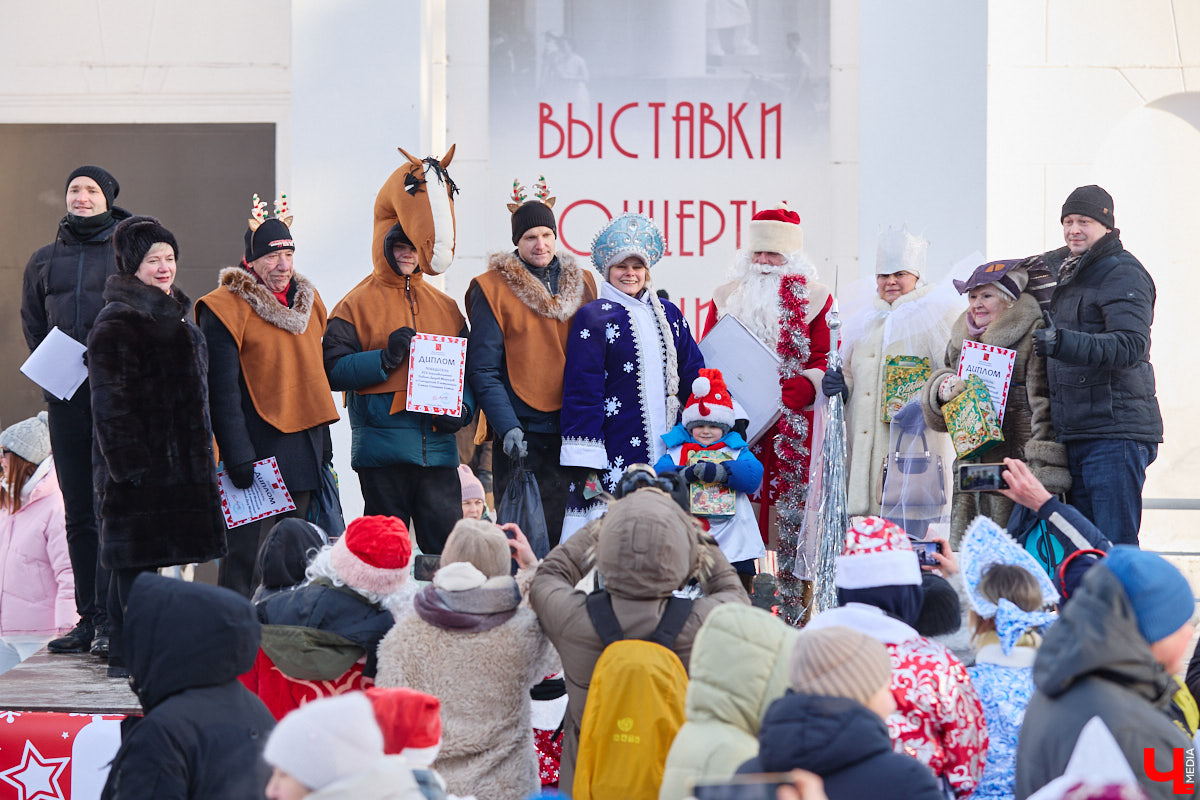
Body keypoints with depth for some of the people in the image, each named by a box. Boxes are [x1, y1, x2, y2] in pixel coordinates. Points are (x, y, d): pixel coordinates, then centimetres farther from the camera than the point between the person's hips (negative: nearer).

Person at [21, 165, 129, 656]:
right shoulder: (45, 261, 16)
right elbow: (32, 325, 23)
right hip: (66, 399, 4)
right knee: (79, 512, 6)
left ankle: (110, 619, -12)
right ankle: (88, 618, 10)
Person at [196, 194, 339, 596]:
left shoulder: (307, 298, 13)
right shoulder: (225, 308, -10)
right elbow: (221, 390, -14)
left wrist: (323, 441, 19)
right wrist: (238, 457, -20)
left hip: (304, 447, 7)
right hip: (257, 448, -7)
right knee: (246, 551, -8)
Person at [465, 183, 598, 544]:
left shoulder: (580, 283, 12)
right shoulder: (493, 288, -1)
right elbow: (483, 369, -5)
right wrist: (506, 428, -15)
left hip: (572, 430, 4)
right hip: (520, 434, -4)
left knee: (566, 532, 3)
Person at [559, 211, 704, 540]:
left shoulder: (669, 315, 15)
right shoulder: (594, 318, 0)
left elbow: (694, 375, 19)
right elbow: (581, 389, -6)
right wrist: (583, 461, -12)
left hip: (668, 448, 5)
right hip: (617, 448, -5)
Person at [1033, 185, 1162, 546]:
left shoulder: (1123, 273, -9)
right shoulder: (1062, 266, 17)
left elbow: (1130, 345, -24)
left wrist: (1064, 343, -37)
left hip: (1115, 434, -9)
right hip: (1075, 435, 9)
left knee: (1116, 548, -10)